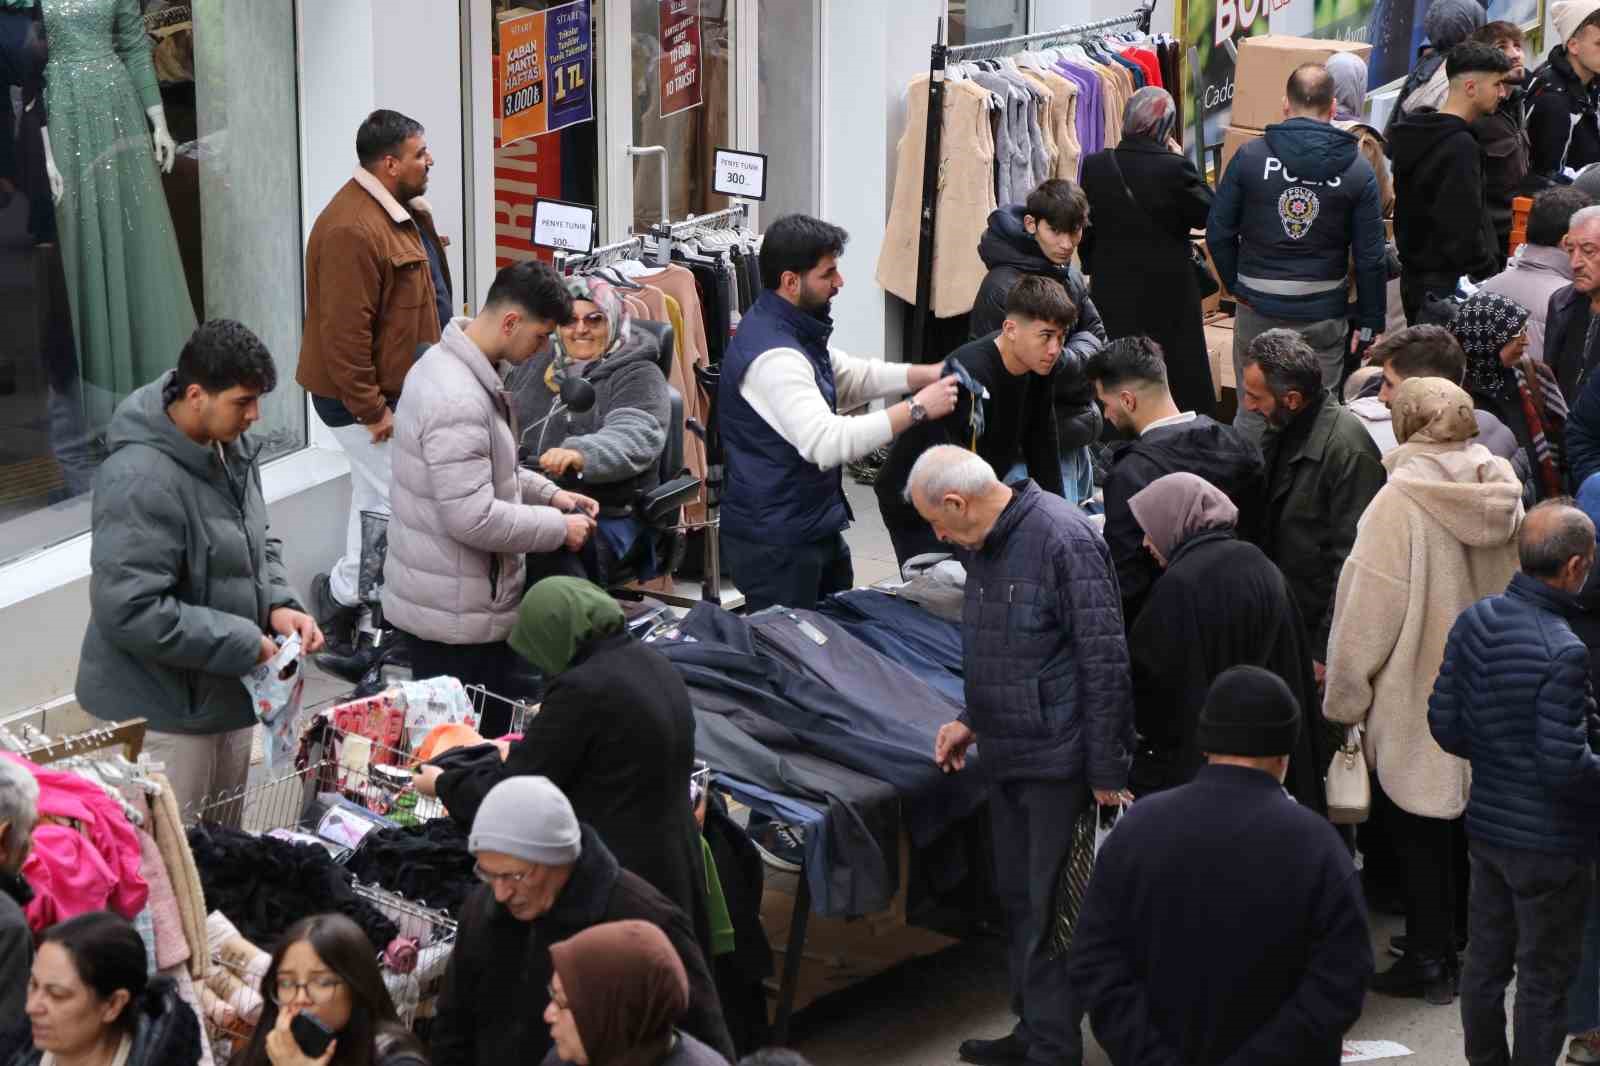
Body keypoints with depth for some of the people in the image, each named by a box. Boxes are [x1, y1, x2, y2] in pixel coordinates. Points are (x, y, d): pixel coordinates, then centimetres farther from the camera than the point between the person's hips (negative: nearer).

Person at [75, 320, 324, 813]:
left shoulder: (230, 447, 3)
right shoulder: (141, 480, -26)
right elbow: (130, 611, -28)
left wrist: (276, 604, -3)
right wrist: (246, 644, -23)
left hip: (225, 696, 9)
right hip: (162, 714, -9)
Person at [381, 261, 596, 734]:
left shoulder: (449, 363, 8)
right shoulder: (457, 401, -26)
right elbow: (472, 517, -28)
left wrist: (550, 494, 9)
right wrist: (559, 527, -16)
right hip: (456, 616, -10)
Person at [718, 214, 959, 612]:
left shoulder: (795, 331, 9)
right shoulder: (772, 355, -26)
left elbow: (850, 378, 23)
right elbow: (828, 443, -33)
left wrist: (928, 375, 8)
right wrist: (916, 409, -28)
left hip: (814, 527, 10)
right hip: (776, 543, -10)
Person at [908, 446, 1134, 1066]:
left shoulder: (1063, 541, -19)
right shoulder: (985, 546, 10)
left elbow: (1104, 661, -19)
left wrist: (1105, 772, -17)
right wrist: (971, 721, 16)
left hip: (1059, 760, -9)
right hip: (1008, 758, 9)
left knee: (1049, 910, -4)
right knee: (1018, 901, 16)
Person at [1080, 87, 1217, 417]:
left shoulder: (1095, 166, -6)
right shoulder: (1174, 169, -18)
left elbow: (1085, 229, 2)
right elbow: (1207, 214, -4)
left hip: (1111, 288, 3)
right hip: (1168, 291, -3)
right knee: (1180, 376, 8)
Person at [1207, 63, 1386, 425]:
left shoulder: (1250, 156, -5)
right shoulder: (1358, 170, -4)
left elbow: (1218, 233, -2)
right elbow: (1371, 257, -2)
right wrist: (1370, 325, 6)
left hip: (1257, 312, 0)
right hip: (1323, 314, 0)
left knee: (1253, 413, 10)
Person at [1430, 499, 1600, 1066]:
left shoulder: (1474, 621, -4)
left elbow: (1444, 723, 2)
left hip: (1486, 823, 7)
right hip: (1549, 840, -7)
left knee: (1485, 960, 19)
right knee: (1544, 976, 7)